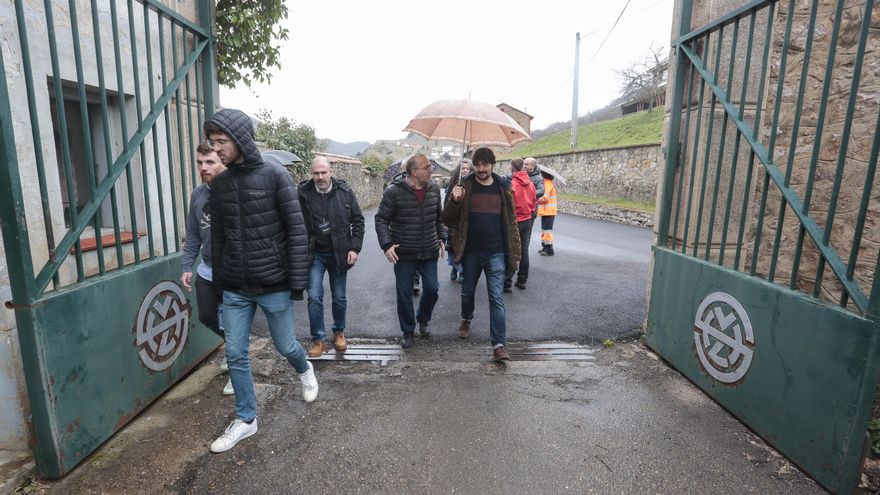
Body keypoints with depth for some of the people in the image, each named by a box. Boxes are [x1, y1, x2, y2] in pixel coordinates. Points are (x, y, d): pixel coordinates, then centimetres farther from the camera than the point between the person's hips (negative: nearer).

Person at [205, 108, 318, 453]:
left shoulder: (275, 176, -9)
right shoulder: (219, 184, 5)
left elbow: (297, 232, -11)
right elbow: (217, 237, 12)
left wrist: (298, 281, -14)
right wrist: (217, 280, 14)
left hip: (274, 285, -4)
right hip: (235, 290, 4)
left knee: (285, 345, 11)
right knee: (235, 355, 8)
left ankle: (305, 370, 45)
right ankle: (246, 420, 27)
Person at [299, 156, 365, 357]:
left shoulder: (345, 191, -5)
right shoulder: (303, 192, -9)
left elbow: (358, 220, 1)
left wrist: (354, 248, -6)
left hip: (339, 253, 1)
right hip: (315, 254, -1)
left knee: (339, 297, 11)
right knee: (314, 297, -3)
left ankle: (339, 332, 33)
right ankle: (319, 339, 14)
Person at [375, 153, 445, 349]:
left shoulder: (434, 189, 0)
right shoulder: (394, 191, -13)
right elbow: (381, 219, -8)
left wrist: (440, 238, 13)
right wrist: (386, 244, -18)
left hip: (429, 252, 3)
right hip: (404, 253, -3)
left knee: (432, 288, 8)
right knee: (404, 294, 6)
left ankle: (423, 320, 37)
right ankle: (407, 331, 27)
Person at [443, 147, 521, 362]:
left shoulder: (503, 187, 1)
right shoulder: (465, 186, -2)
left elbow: (511, 222, 7)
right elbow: (447, 220, -3)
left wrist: (514, 252, 3)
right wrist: (454, 201, -22)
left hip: (496, 253, -1)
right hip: (471, 252, 1)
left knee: (497, 298, -3)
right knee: (467, 292, 18)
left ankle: (499, 344, 3)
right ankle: (466, 320, 46)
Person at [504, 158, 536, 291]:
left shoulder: (511, 184, -17)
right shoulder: (530, 184, 2)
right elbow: (534, 203, 10)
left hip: (514, 221, -6)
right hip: (527, 220, 6)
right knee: (524, 250, 13)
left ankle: (507, 283, 1)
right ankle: (522, 280, 21)